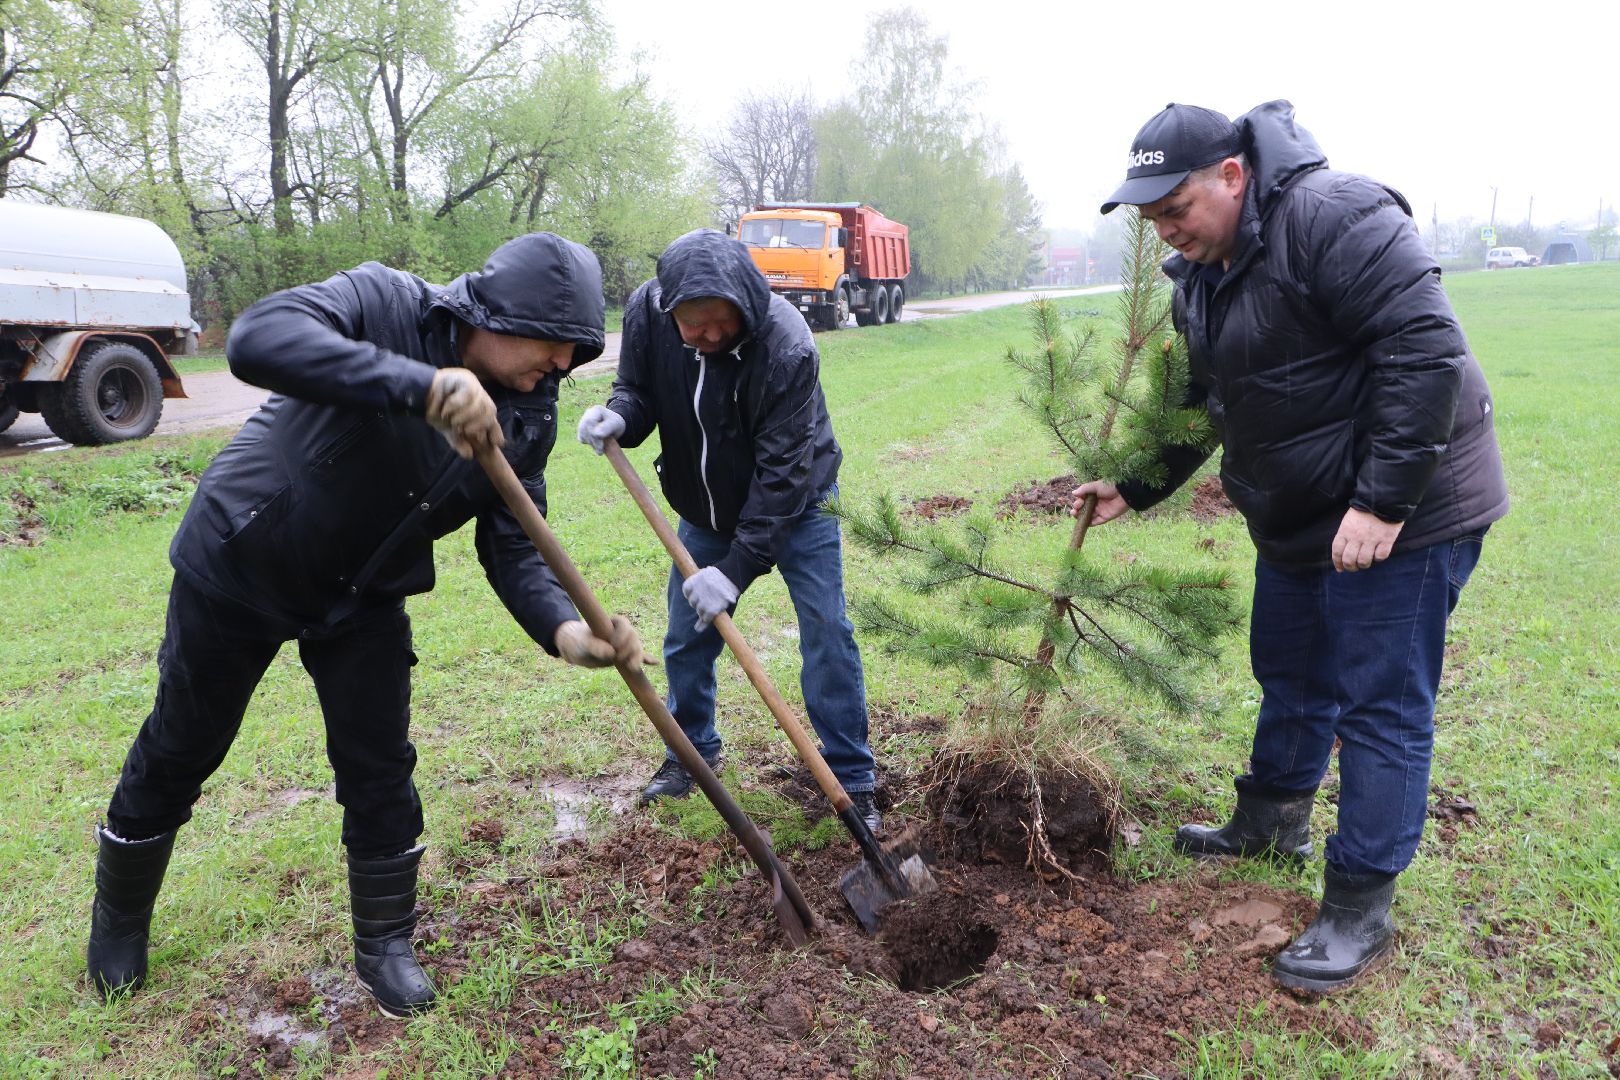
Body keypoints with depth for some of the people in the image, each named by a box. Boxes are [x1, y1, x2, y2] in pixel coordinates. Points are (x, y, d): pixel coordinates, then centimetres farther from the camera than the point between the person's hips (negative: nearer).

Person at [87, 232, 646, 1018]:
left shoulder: (528, 422, -12)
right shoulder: (383, 304, -26)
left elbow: (512, 551, -13)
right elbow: (257, 339, -44)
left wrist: (564, 629, -34)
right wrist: (418, 385, -56)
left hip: (364, 601, 3)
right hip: (236, 566, -3)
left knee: (380, 770, 3)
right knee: (178, 752, 14)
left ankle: (384, 944, 26)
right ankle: (119, 920, 41)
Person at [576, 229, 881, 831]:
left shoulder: (788, 347, -34)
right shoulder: (646, 313, -21)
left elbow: (781, 473, -32)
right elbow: (639, 389, -4)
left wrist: (736, 569, -34)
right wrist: (619, 415, -29)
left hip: (795, 504, -4)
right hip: (704, 507, 4)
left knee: (827, 633, -7)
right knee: (686, 637, 10)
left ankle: (851, 780, 6)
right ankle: (692, 751, 33)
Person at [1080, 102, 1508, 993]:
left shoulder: (1332, 217, -22)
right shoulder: (1198, 275, 7)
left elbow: (1425, 351, -28)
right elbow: (1198, 402, 18)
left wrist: (1384, 502, -29)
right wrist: (1136, 487, 12)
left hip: (1401, 513, -9)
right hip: (1297, 517, 9)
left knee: (1380, 707, -2)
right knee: (1290, 677, 22)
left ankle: (1359, 910, 10)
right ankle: (1270, 823, 42)